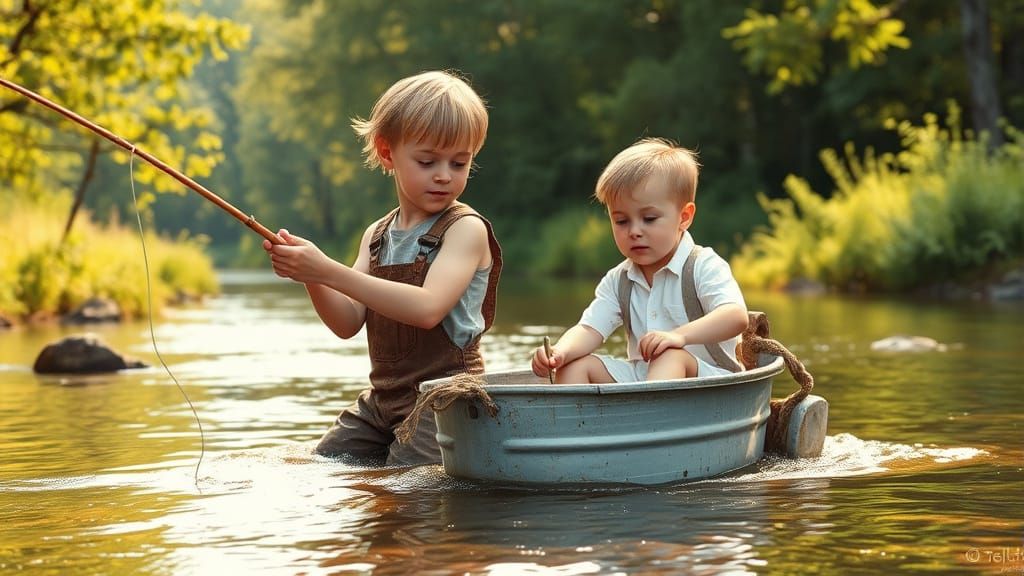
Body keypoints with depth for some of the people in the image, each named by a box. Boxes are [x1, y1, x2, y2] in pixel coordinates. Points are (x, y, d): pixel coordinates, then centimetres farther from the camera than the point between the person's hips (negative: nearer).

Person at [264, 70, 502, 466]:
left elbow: (427, 308, -25)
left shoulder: (466, 228, -9)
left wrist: (329, 271, -29)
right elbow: (348, 323, 5)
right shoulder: (377, 236, 12)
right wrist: (310, 277, -15)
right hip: (382, 399, 7)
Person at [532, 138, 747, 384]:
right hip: (640, 375, 6)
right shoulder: (618, 281, 11)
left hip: (705, 376, -6)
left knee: (671, 357, -36)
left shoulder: (704, 267, -7)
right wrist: (560, 352, -24)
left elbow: (736, 317, -23)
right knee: (575, 366, -8)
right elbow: (589, 329, 1)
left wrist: (680, 335, -39)